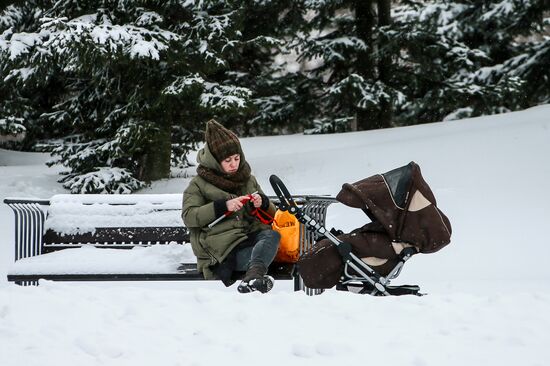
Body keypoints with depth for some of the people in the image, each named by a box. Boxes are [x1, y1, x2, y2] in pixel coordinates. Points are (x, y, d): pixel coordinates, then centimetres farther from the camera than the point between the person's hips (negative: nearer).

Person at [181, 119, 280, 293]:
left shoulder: (249, 180, 21)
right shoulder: (198, 184, 9)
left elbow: (271, 214, 25)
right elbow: (188, 217, -7)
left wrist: (263, 203, -1)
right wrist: (223, 206, -16)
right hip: (222, 250, -4)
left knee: (272, 234, -33)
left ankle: (253, 274, -58)